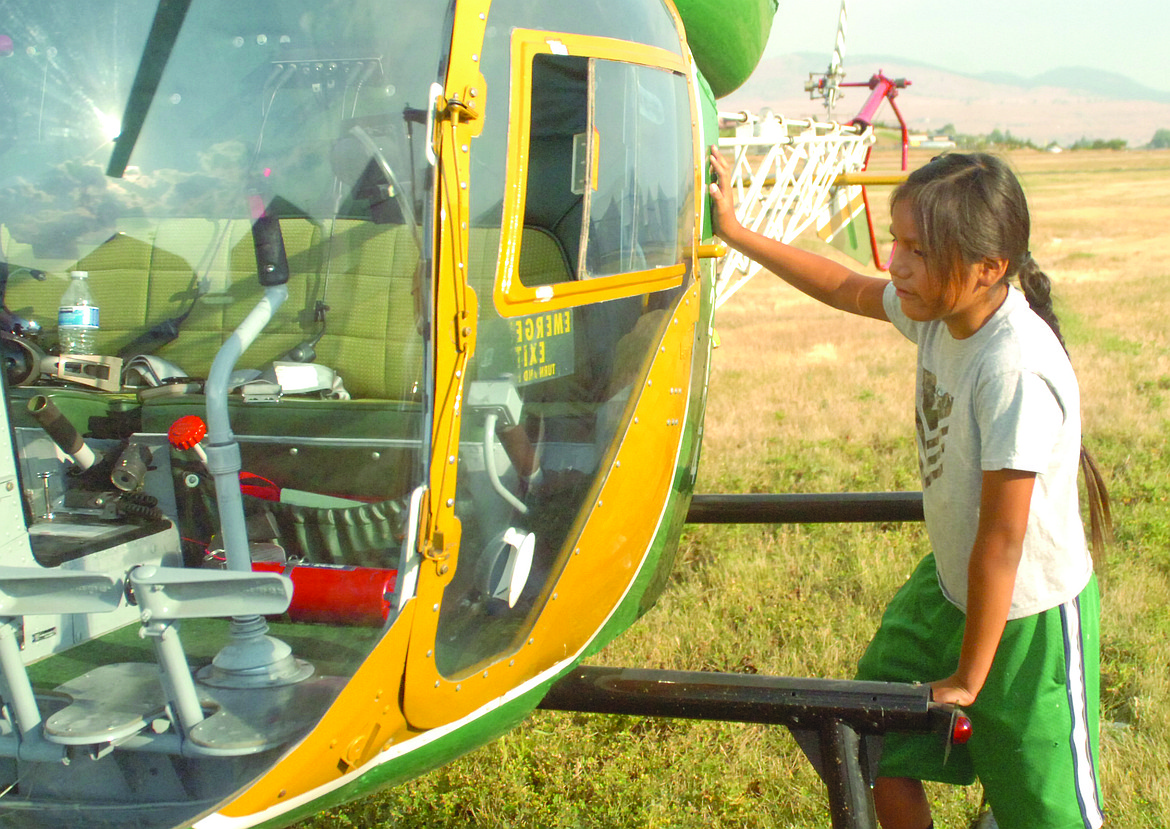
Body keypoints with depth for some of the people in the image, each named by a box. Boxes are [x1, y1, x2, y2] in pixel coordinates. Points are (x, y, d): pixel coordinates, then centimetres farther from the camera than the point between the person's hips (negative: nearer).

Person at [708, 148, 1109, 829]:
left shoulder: (1016, 369, -32)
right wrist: (736, 232, 12)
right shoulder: (942, 310, -9)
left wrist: (968, 678, -17)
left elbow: (1001, 538, -26)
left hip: (1028, 619, -8)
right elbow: (845, 288, 12)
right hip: (950, 584, 8)